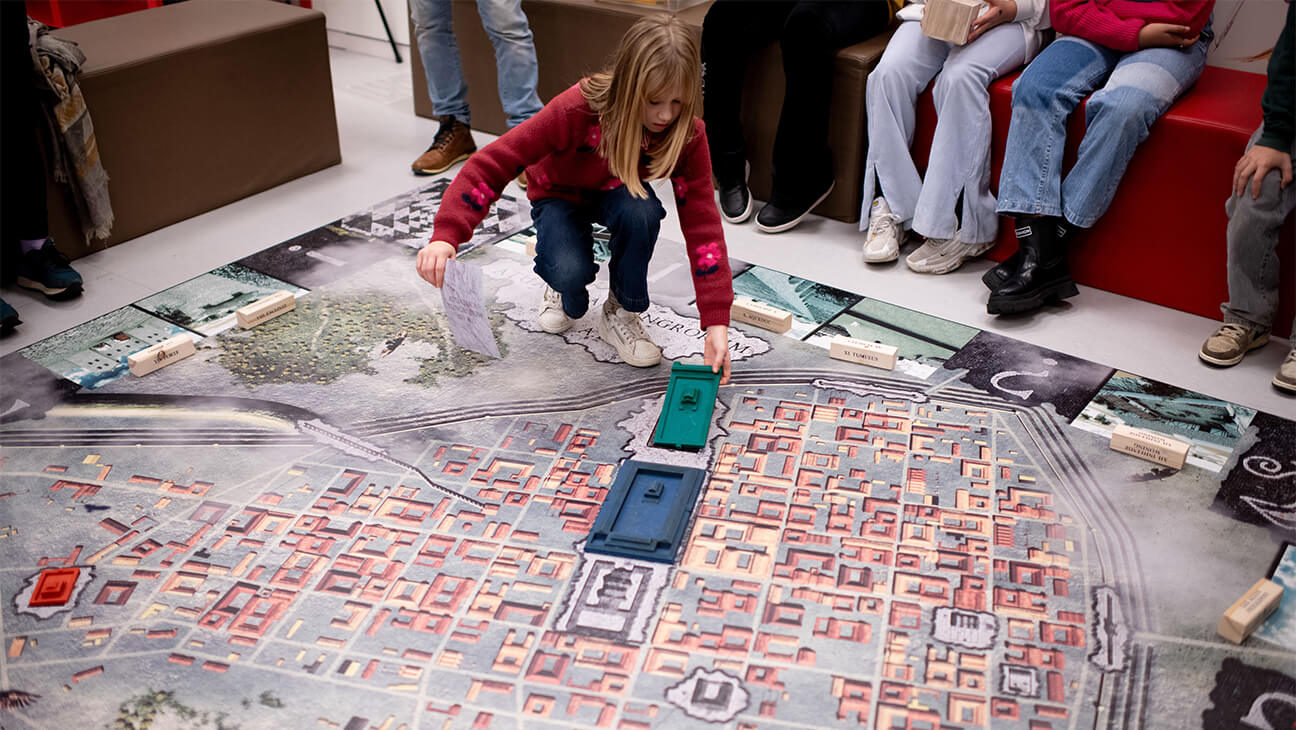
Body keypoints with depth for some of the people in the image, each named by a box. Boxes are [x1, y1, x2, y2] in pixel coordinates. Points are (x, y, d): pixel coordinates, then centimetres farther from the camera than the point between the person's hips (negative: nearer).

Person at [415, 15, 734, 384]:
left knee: (642, 210, -37)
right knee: (570, 271, -34)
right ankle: (562, 287, 7)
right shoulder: (579, 108, -36)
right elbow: (495, 161, -35)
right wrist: (446, 236, -47)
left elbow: (701, 223, -30)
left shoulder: (688, 134, -27)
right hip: (560, 195, -2)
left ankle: (621, 313, -11)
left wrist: (716, 322, -38)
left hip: (616, 195, 2)